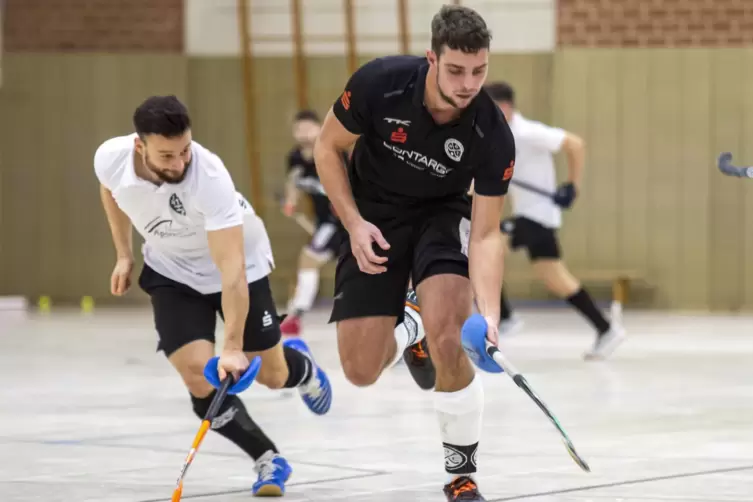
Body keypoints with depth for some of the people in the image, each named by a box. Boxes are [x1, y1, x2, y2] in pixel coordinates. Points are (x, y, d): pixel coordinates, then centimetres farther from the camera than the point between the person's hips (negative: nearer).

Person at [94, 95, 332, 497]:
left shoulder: (209, 177, -39)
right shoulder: (110, 158, -26)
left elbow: (231, 269, -41)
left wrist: (232, 347, -46)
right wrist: (124, 255, 6)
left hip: (238, 262, -2)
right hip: (172, 271, 3)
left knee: (271, 377, 7)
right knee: (200, 380, -17)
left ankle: (300, 366, 47)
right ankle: (269, 461, 5)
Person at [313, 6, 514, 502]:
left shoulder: (493, 134, -27)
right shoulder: (378, 83, -27)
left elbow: (486, 234, -22)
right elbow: (327, 148, -8)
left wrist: (489, 311, -37)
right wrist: (354, 223, -18)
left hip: (443, 215, -1)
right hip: (374, 218, 1)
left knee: (447, 336, -29)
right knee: (361, 370, -5)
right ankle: (407, 328, 34)